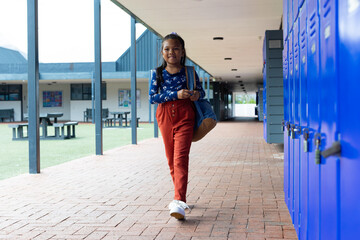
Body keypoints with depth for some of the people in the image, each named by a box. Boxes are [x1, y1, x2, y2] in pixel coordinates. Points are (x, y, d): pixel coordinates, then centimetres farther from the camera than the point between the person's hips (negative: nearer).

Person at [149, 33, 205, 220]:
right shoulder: (157, 73, 5)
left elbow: (201, 91, 15)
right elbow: (152, 97, -5)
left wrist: (197, 94, -10)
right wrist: (176, 94, -16)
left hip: (185, 116, -2)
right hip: (165, 117, 3)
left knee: (180, 158, -15)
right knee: (171, 159, 10)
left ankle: (179, 202, -22)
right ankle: (180, 196, 26)